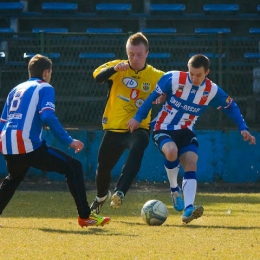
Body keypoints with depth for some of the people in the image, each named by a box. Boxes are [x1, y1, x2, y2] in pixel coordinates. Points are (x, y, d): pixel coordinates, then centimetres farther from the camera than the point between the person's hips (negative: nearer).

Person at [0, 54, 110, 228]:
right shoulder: (45, 88, 3)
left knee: (14, 177, 36)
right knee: (73, 166, 3)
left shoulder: (16, 90, 23)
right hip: (28, 146, -7)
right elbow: (48, 117, -14)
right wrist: (68, 141, -13)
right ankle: (85, 216, -2)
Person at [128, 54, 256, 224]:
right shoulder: (173, 79, -16)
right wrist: (138, 118, -6)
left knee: (191, 164, -20)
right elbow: (153, 96, -5)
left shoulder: (212, 91, -6)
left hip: (186, 133, 3)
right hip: (163, 128, -3)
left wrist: (243, 128, -2)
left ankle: (188, 209, -30)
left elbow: (231, 107, 8)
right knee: (171, 151, -34)